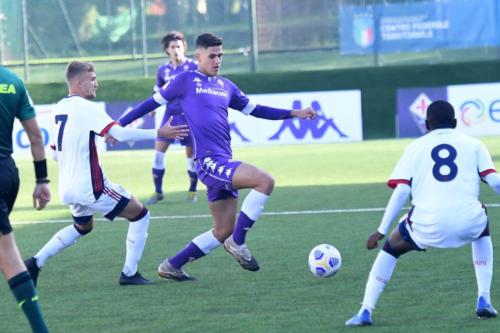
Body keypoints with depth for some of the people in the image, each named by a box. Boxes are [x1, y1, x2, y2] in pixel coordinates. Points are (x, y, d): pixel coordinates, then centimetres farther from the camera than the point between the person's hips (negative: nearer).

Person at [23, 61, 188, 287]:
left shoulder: (59, 108, 9)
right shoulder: (86, 108, -15)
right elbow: (120, 133, -25)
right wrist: (158, 133, -20)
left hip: (67, 187, 9)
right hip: (90, 186, -9)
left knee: (82, 226, 33)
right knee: (140, 215, 4)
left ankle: (36, 262, 20)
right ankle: (129, 273, 2)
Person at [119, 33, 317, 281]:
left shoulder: (226, 86, 20)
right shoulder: (186, 81, 2)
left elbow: (254, 110, 27)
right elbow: (153, 103, 9)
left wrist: (294, 114, 21)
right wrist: (119, 125, 11)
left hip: (224, 163, 8)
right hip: (209, 160, -8)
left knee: (224, 231, 9)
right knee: (265, 181, -24)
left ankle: (171, 266, 19)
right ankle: (238, 242, -15)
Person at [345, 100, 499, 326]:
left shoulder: (415, 147, 14)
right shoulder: (473, 144, 15)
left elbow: (401, 192, 4)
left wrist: (381, 231, 7)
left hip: (428, 227, 0)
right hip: (468, 223, 0)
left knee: (391, 248, 28)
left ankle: (365, 312, 15)